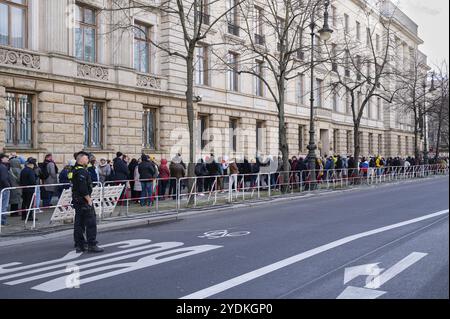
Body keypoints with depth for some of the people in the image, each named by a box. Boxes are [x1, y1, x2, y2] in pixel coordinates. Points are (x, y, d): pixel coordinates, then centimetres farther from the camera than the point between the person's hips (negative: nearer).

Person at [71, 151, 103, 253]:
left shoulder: (75, 170, 15)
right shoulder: (82, 171, -17)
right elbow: (83, 188, -24)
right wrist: (89, 199, -16)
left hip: (76, 201, 10)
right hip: (84, 201, -10)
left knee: (79, 224, 12)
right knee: (91, 223, -5)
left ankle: (79, 245, 18)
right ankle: (92, 245, -3)